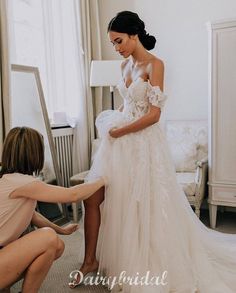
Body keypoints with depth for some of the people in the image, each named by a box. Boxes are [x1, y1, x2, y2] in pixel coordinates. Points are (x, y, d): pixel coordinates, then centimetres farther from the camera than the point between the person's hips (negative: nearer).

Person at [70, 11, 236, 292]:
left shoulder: (155, 64, -10)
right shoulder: (125, 65, 13)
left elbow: (154, 114, -16)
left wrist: (118, 132, -11)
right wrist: (110, 120, 6)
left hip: (143, 143, -7)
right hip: (119, 142, 7)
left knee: (145, 207, 4)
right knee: (92, 198, 1)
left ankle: (151, 267, 27)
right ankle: (90, 260, 18)